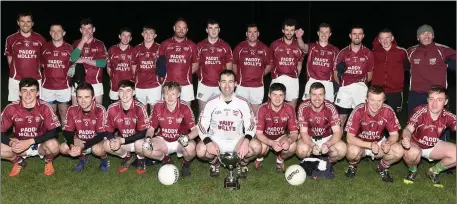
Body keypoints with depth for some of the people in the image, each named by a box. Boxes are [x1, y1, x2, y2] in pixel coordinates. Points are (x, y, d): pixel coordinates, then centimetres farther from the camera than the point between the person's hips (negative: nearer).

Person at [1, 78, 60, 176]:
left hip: (40, 145, -2)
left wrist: (30, 141, -30)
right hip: (20, 145, 2)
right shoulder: (11, 108, -13)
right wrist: (11, 142, -31)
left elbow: (53, 131, -21)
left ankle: (48, 161, 3)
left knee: (53, 145, -35)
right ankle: (18, 161, 7)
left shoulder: (44, 107, -18)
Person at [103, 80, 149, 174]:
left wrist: (122, 140, -29)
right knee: (106, 145, -23)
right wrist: (113, 140, -28)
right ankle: (127, 157, 8)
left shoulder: (139, 107, -24)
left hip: (138, 140, -3)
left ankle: (141, 159, 3)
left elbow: (142, 133, -23)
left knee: (139, 144, -36)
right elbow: (109, 132, -5)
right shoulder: (112, 108, -13)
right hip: (121, 140, 3)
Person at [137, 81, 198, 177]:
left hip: (180, 142, -2)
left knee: (191, 148, -36)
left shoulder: (184, 108, -17)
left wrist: (187, 137, -39)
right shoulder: (158, 107, -9)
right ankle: (166, 160, 7)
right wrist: (148, 138, -23)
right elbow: (151, 128, -1)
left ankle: (186, 163, 3)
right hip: (163, 141, 3)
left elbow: (195, 130, -17)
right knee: (144, 148, -24)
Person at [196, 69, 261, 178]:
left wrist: (246, 141, -29)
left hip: (237, 140, 0)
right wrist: (208, 142, -28)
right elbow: (201, 125, -8)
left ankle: (242, 163, 6)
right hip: (216, 140, 0)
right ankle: (215, 162, 6)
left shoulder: (243, 103, -8)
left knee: (256, 147, -28)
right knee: (201, 150, -31)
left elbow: (251, 125, -7)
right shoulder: (212, 103, -8)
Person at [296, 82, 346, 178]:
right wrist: (312, 146, -39)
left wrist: (327, 145, -40)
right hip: (309, 139, -1)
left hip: (327, 138, 1)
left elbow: (337, 132, -20)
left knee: (342, 149, -29)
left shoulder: (330, 107, -19)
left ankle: (329, 163, 6)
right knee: (302, 149, -35)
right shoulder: (303, 107, -20)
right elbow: (303, 132, -19)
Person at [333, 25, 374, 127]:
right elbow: (335, 71, 11)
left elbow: (370, 73, 13)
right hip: (345, 88, 0)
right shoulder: (343, 52, 9)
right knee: (341, 116, 3)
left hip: (361, 88, 0)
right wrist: (341, 83, 2)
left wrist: (364, 82, 2)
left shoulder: (368, 53, 8)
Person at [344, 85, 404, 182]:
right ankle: (353, 165, 3)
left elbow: (394, 134, -9)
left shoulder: (388, 111, -19)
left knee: (399, 151, -23)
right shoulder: (358, 111, -26)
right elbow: (350, 138, -26)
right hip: (360, 143, -2)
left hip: (379, 143, 3)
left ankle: (383, 167, 9)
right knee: (353, 150, -35)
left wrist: (388, 143, -32)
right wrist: (370, 145, -37)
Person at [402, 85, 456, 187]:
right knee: (412, 153, -39)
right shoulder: (420, 111, -26)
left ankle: (434, 171, 11)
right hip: (415, 144, -4)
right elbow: (408, 129, -37)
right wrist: (406, 139, -61)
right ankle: (412, 171, 0)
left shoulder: (448, 116, -16)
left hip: (433, 146, 4)